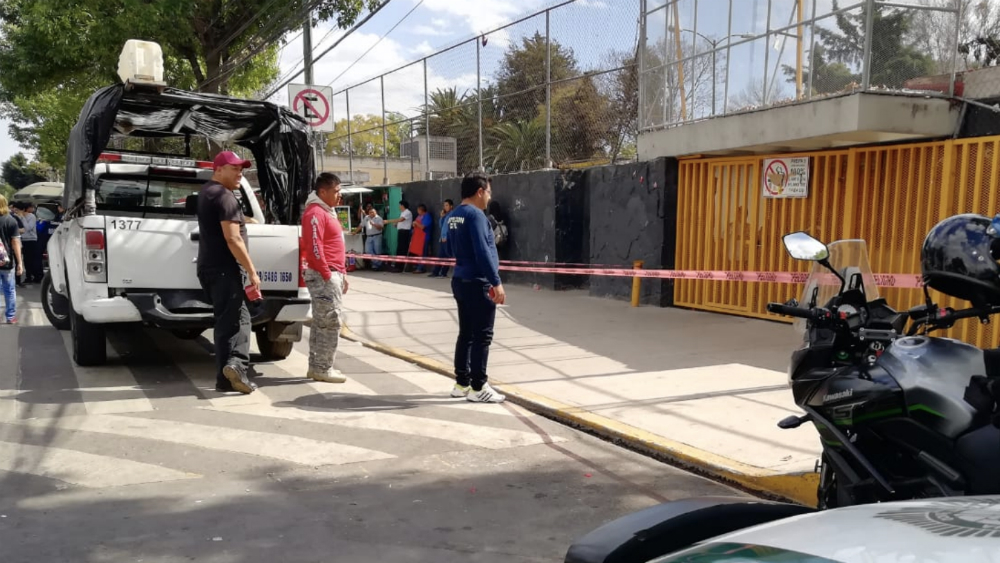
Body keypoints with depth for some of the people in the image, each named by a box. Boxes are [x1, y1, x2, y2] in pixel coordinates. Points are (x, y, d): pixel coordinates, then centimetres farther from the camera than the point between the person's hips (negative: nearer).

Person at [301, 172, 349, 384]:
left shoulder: (327, 211, 19)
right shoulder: (315, 212, -14)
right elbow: (314, 248, -22)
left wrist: (342, 273, 20)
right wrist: (327, 275, -20)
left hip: (333, 274, 10)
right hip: (324, 276, -10)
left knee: (322, 322, 13)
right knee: (330, 322, -8)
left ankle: (317, 366, 19)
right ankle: (322, 368, -2)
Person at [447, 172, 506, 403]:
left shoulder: (454, 216, 12)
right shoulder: (475, 214, -16)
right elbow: (483, 252, -22)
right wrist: (496, 282, -20)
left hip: (461, 281, 9)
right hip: (478, 284, -9)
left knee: (466, 334, 14)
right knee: (482, 337, -2)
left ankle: (461, 384, 20)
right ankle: (478, 388, 3)